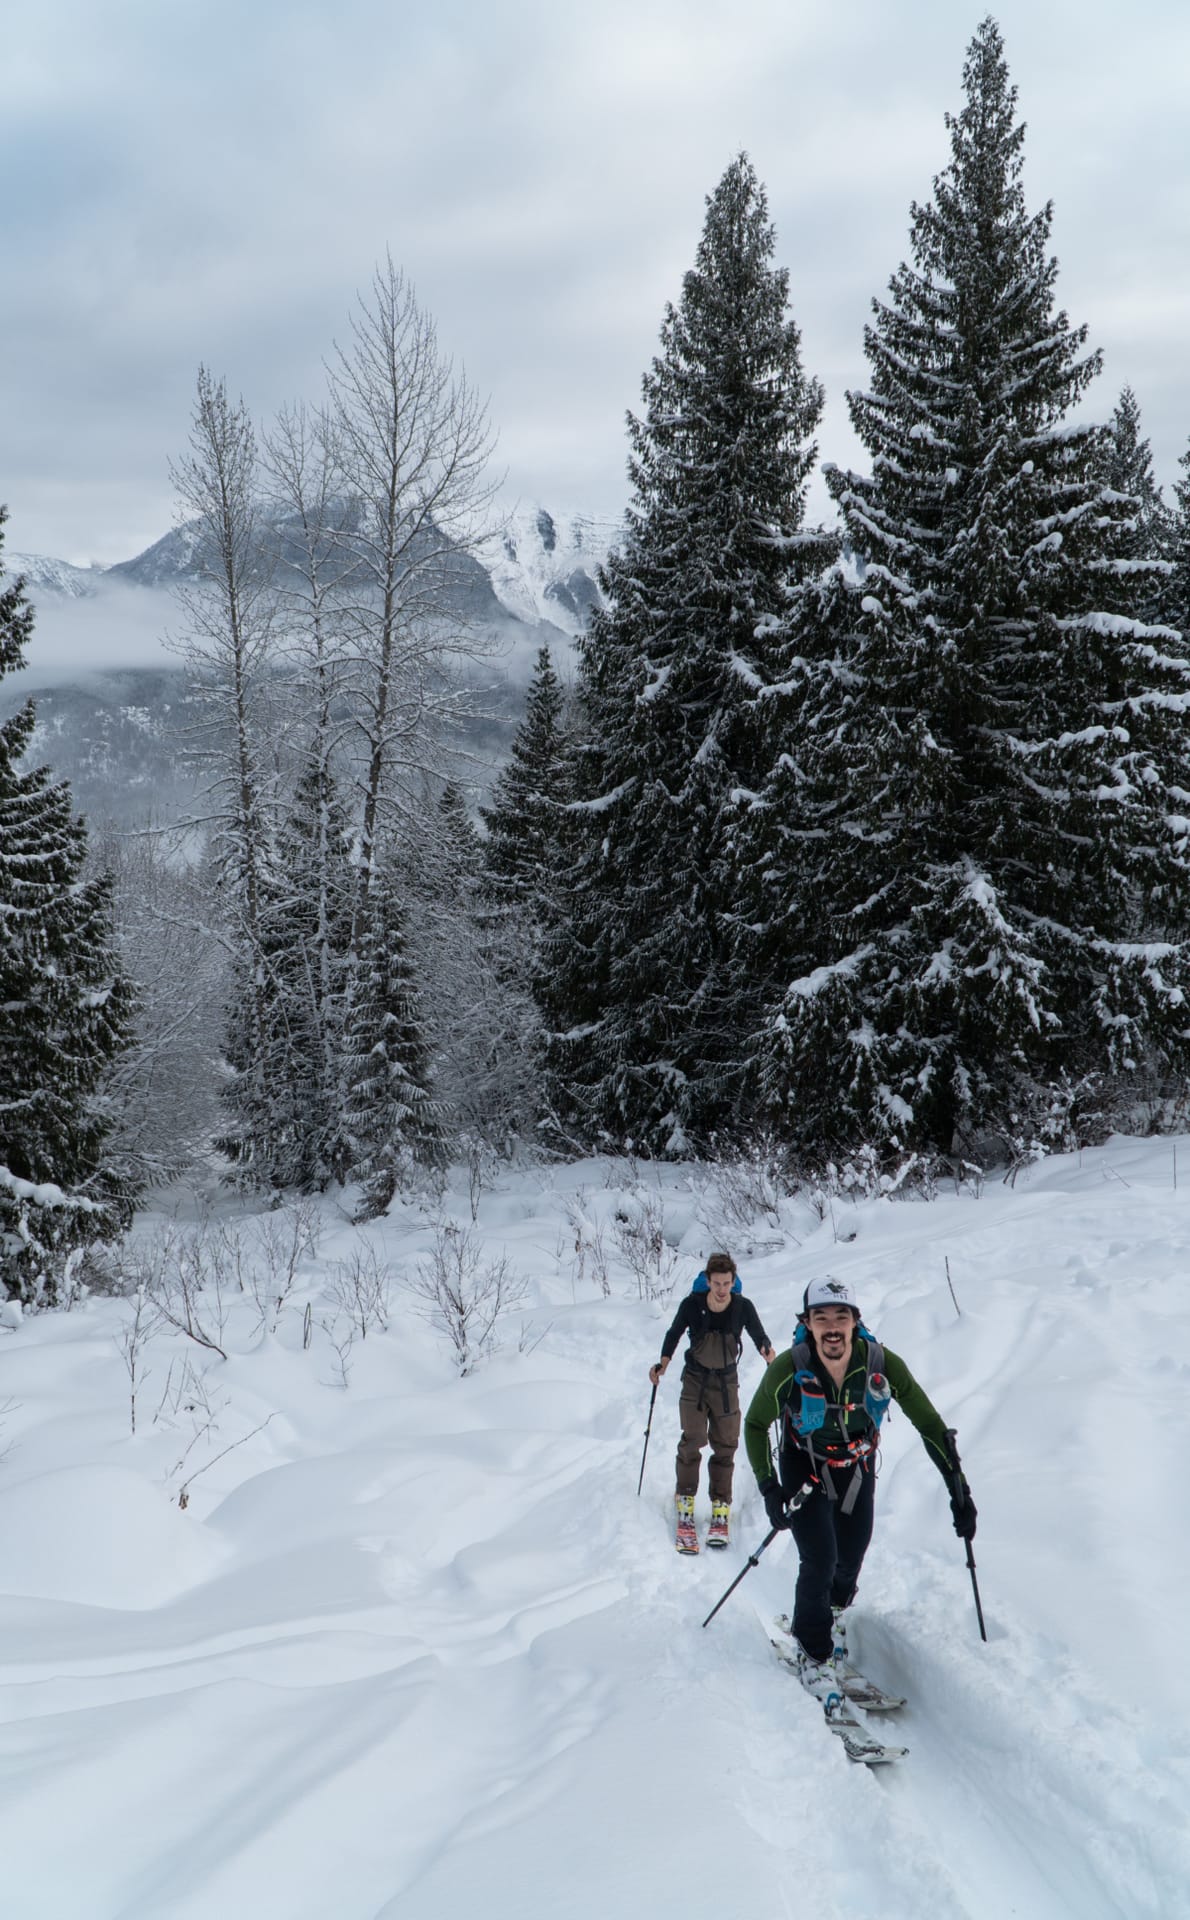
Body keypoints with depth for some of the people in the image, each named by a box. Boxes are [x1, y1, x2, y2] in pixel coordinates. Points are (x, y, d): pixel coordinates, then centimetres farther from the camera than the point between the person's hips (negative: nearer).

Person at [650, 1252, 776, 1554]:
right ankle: (685, 1505, 1)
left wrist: (768, 1351, -24)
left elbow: (759, 1336, -2)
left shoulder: (743, 1307, -14)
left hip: (727, 1382, 1)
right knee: (692, 1441, -9)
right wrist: (663, 1362, -12)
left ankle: (721, 1509, 10)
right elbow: (674, 1334, 1)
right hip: (695, 1379, -1)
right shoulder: (692, 1305, -15)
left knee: (725, 1446, 3)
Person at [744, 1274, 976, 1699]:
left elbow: (929, 1424, -14)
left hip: (858, 1470, 2)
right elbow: (756, 1424, -11)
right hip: (805, 1471, -2)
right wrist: (769, 1487, -20)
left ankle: (830, 1615, 46)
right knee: (819, 1561, -14)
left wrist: (958, 1490, -16)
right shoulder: (788, 1370, -29)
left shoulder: (883, 1365, -27)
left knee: (850, 1563, 12)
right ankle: (813, 1654, 9)